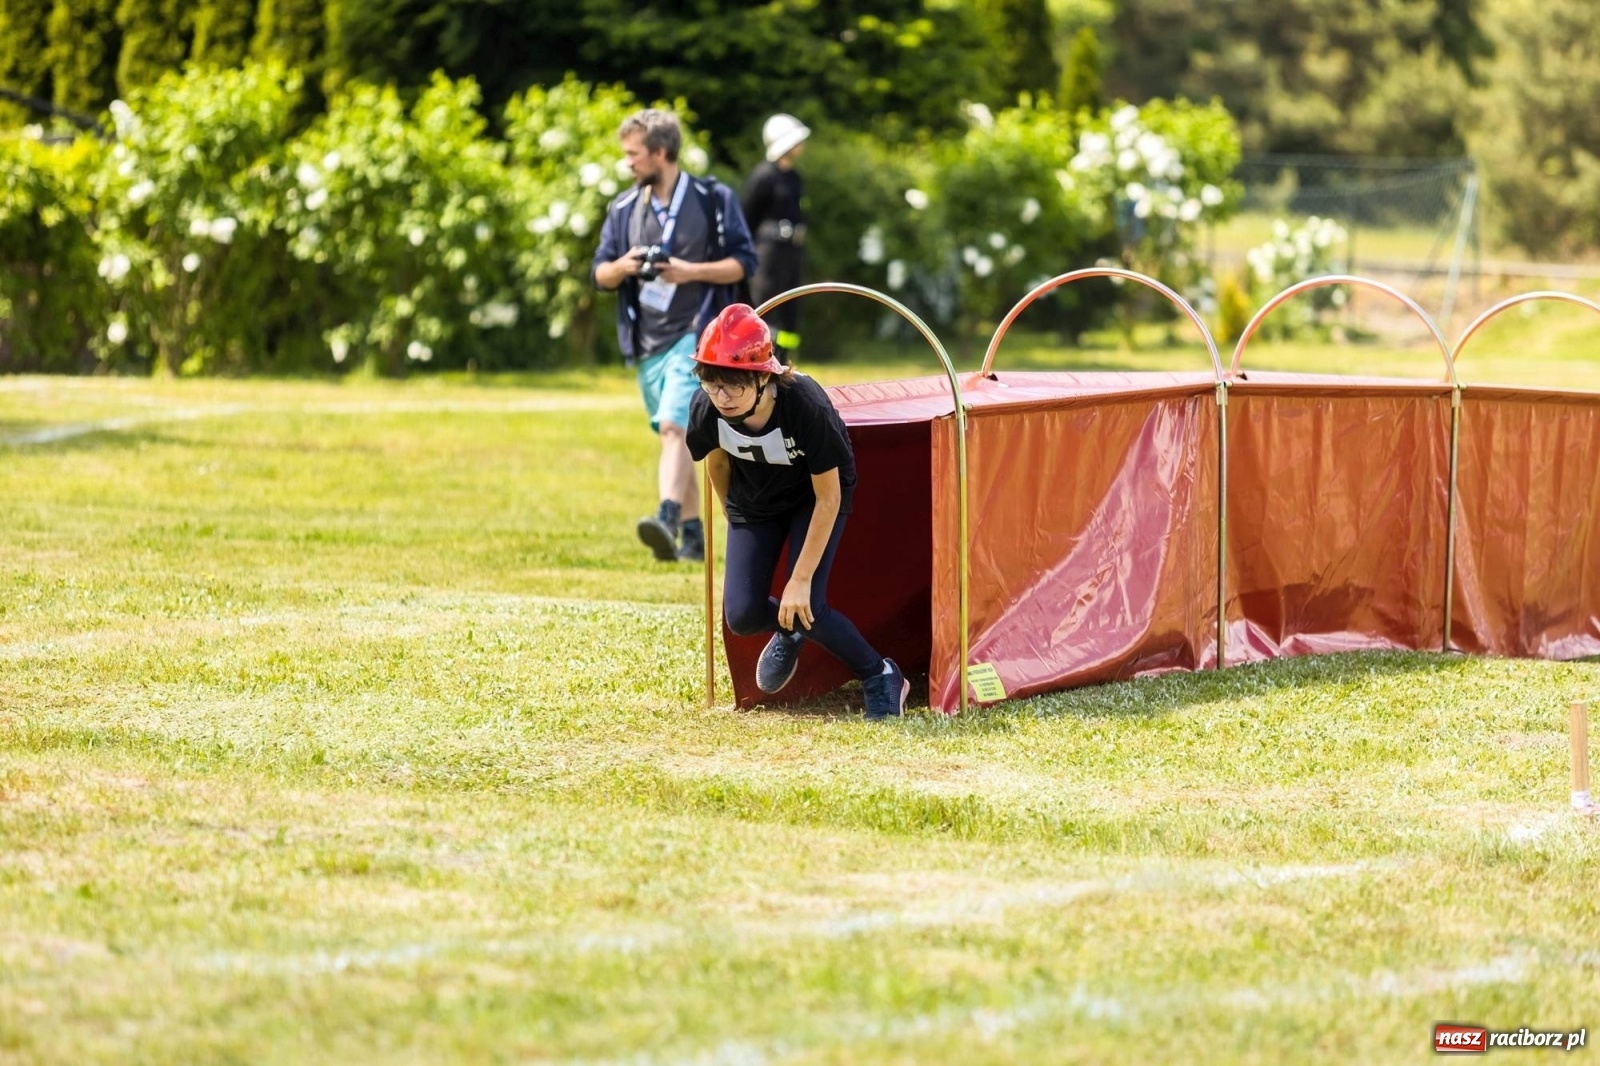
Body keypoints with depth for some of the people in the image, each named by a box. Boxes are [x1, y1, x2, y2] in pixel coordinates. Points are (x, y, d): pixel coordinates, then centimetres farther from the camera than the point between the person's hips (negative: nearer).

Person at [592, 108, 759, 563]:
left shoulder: (713, 200, -3)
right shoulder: (624, 209, 11)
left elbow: (744, 262, -4)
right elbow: (599, 275, 12)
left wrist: (692, 272, -17)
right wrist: (623, 266, -11)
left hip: (695, 334, -6)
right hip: (647, 342, 6)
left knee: (674, 427, -23)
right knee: (675, 438, 12)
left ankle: (668, 520, -36)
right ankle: (692, 536, 19)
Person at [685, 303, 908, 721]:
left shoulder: (806, 406, -38)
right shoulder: (707, 408, -28)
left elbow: (828, 499, -26)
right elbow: (717, 463, -3)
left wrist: (801, 578, -24)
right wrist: (735, 518, 12)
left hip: (815, 492, -4)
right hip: (755, 498, 4)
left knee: (805, 607, -17)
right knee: (742, 615, -8)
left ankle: (881, 678, 7)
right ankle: (789, 632, 28)